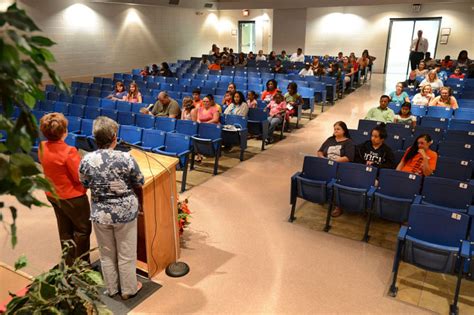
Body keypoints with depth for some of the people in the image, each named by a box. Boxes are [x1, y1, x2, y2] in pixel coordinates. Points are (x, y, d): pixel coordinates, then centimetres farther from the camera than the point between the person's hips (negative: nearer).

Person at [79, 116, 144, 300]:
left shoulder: (87, 160, -12)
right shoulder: (125, 158, -21)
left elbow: (84, 184, 5)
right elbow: (140, 183, -7)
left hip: (100, 214, 3)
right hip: (125, 213, -2)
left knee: (106, 254, 22)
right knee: (126, 255, 16)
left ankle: (111, 288, 40)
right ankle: (129, 289, 34)